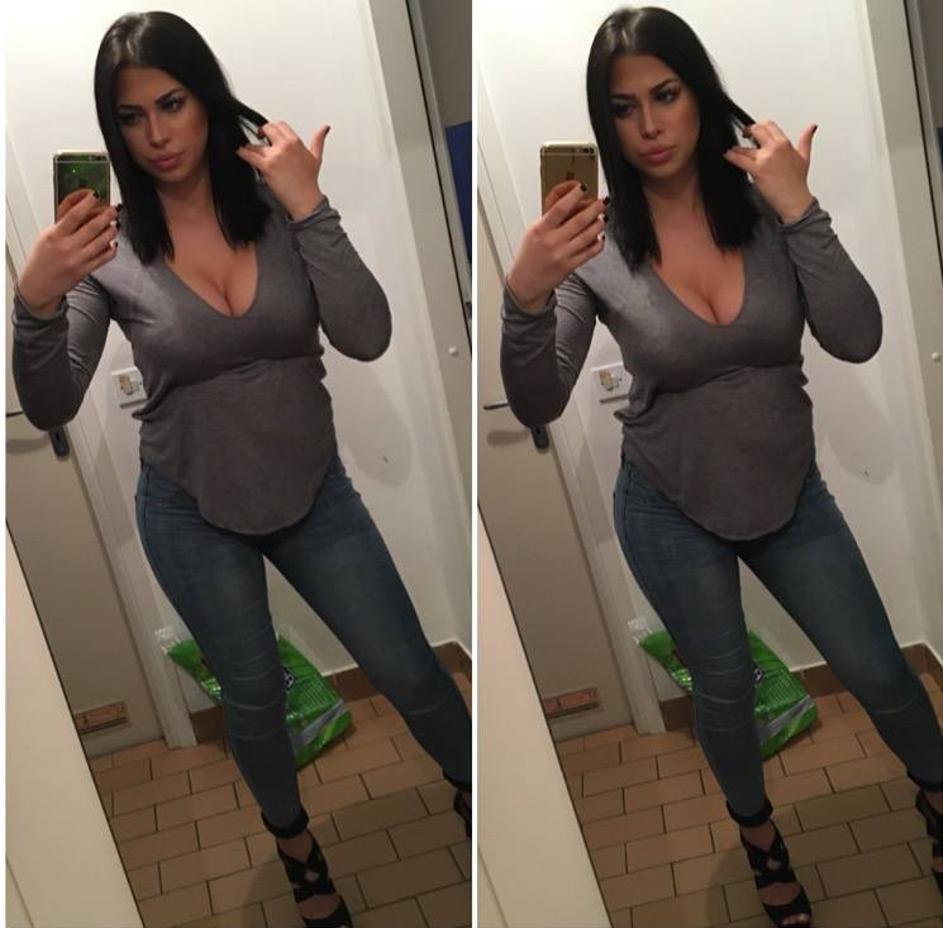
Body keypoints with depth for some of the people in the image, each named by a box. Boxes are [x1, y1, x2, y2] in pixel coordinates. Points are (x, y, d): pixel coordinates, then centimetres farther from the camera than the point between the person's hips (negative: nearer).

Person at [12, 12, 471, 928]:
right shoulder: (107, 245, -15)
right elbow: (49, 410, -18)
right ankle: (292, 836, 48)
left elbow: (367, 338, -22)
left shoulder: (279, 202, -12)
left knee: (410, 672, 11)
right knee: (254, 696, 19)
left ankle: (474, 791, 42)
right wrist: (35, 299, -35)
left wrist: (310, 208, -29)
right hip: (192, 510, 0)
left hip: (312, 490, 1)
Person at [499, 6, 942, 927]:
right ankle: (756, 827, 50)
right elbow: (537, 408, -22)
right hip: (670, 507, -1)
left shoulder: (765, 203, -15)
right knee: (724, 688, 19)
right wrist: (524, 294, -39)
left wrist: (800, 210, -31)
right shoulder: (592, 239, -19)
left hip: (788, 492, 1)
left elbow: (857, 340, -23)